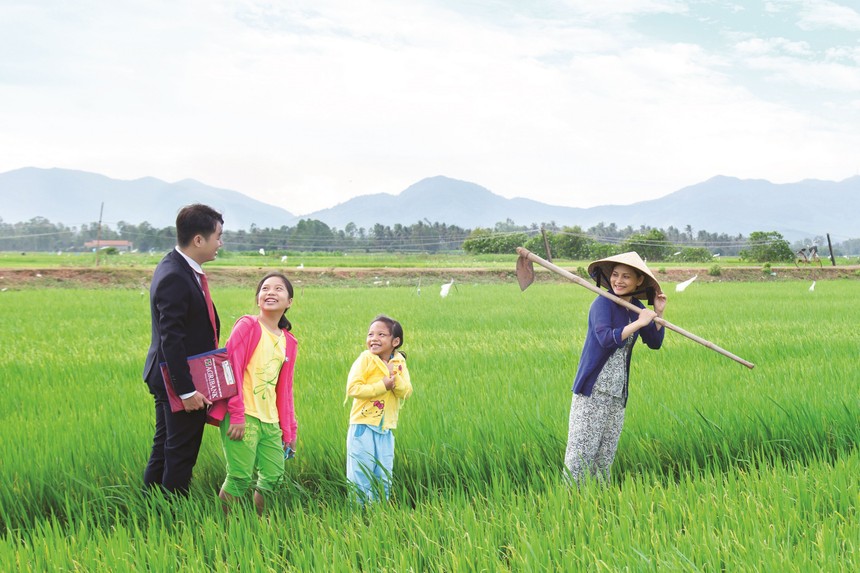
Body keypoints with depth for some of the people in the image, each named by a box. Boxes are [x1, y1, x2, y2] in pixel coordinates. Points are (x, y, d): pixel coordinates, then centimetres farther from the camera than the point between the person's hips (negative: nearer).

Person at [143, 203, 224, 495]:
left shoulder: (178, 268, 9)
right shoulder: (174, 277, -23)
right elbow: (171, 339, -25)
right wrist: (187, 391, -24)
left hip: (168, 379, 10)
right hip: (179, 382, -10)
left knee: (164, 449, 18)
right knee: (181, 453, 0)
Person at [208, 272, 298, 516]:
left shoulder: (288, 342, 16)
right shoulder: (248, 326, -3)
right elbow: (231, 369, -10)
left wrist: (289, 430, 18)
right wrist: (236, 415, -17)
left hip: (270, 421, 6)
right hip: (243, 417, -6)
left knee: (273, 478, 3)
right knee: (240, 478, -11)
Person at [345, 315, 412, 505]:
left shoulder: (399, 363, 5)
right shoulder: (365, 359, -9)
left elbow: (406, 393, -2)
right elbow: (352, 388, -18)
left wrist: (395, 376, -18)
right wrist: (382, 386, -18)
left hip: (385, 429, 5)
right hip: (363, 426, -4)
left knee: (383, 478, 10)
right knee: (361, 476, -1)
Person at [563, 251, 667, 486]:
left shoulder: (636, 308, 10)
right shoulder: (603, 303, -9)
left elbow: (655, 343, 17)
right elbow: (606, 338, -24)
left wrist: (658, 314, 3)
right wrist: (639, 323, -19)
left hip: (617, 395, 6)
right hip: (592, 390, -6)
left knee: (605, 458, 9)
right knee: (581, 453, -9)